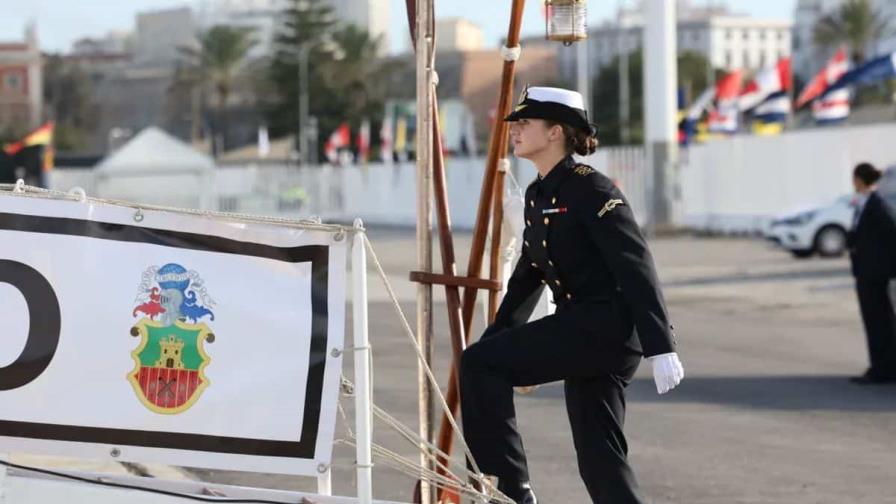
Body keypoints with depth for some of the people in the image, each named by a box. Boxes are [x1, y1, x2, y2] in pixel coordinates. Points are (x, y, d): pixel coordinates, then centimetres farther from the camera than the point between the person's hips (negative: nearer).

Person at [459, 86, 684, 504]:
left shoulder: (589, 188, -12)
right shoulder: (537, 195, 15)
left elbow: (636, 267, -18)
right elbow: (528, 275, 25)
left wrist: (661, 348, -24)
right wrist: (494, 342, 27)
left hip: (609, 325, -9)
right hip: (580, 328, 9)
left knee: (478, 365, -16)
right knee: (598, 458, 8)